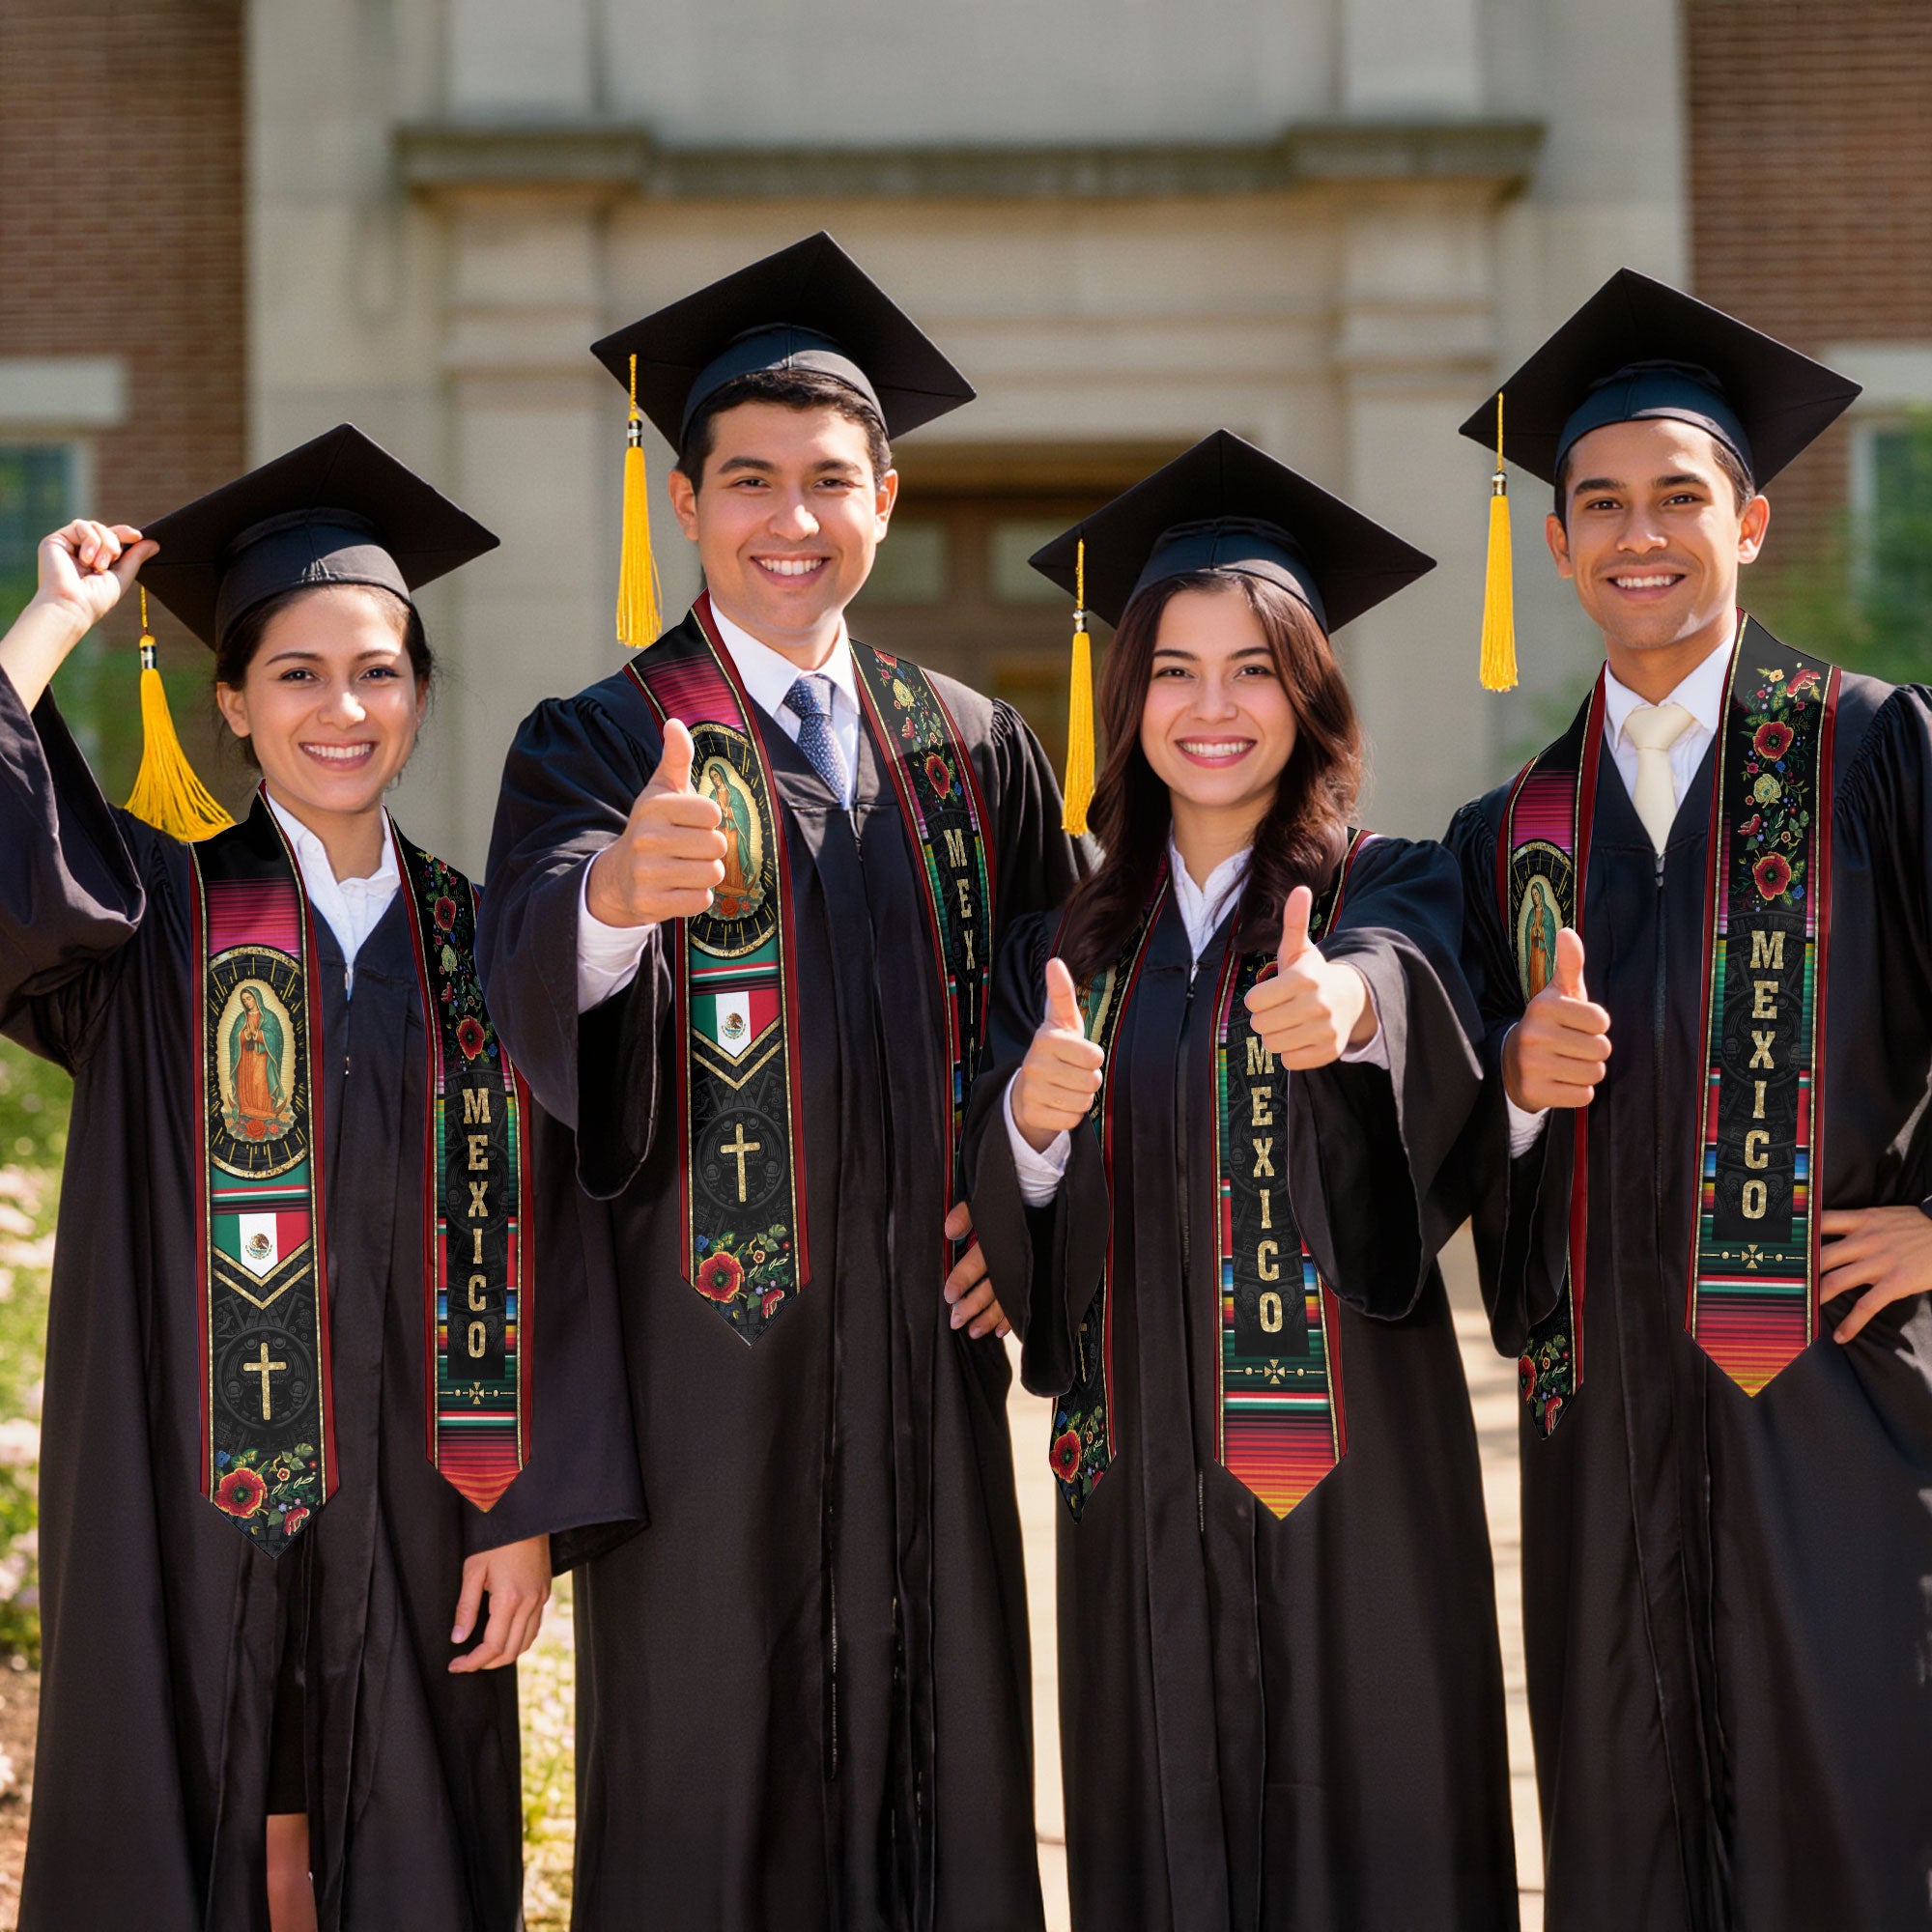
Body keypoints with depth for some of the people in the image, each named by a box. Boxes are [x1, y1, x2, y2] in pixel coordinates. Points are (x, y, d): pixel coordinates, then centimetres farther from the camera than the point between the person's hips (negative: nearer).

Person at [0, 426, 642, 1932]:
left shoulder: (474, 945, 6)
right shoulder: (153, 916, 1)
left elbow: (530, 1242, 3)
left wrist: (528, 1512, -3)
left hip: (411, 1517, 2)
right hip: (190, 1508, -2)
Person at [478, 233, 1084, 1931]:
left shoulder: (976, 753, 11)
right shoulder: (600, 746, -2)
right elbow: (534, 974, -22)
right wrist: (616, 889, -44)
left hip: (924, 1344, 4)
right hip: (707, 1348, -3)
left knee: (939, 1762, 7)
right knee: (709, 1785, 1)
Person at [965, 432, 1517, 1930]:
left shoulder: (1391, 891, 0)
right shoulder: (1073, 944, 10)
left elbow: (1407, 977, -25)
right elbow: (1004, 1230, 3)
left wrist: (1348, 999, -48)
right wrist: (1031, 1121, -19)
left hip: (1349, 1458, -3)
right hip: (1142, 1472, 3)